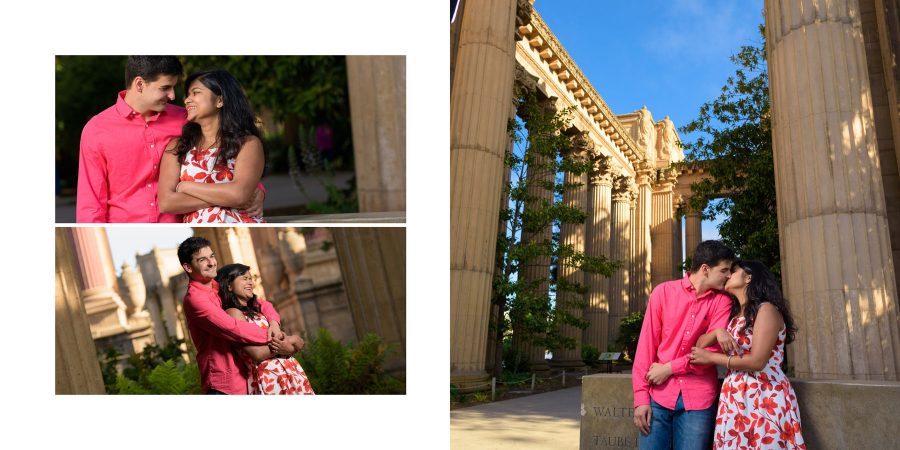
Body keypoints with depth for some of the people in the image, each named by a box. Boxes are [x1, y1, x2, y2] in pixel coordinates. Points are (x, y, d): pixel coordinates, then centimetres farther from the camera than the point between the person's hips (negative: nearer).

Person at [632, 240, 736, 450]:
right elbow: (646, 343, -2)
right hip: (659, 394, 0)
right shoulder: (663, 292, 1)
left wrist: (670, 368, -10)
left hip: (698, 399, 1)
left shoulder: (722, 301, 3)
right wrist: (641, 396, -6)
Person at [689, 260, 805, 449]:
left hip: (763, 398, -7)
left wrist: (710, 357, -7)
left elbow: (757, 361, -17)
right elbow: (700, 344, 11)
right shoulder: (735, 315, 17)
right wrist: (718, 332, -10)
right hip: (736, 400, 7)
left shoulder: (766, 309, -7)